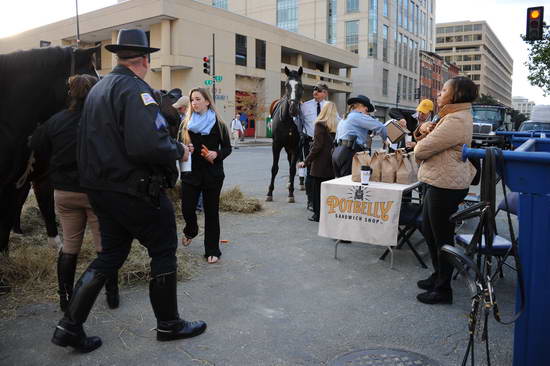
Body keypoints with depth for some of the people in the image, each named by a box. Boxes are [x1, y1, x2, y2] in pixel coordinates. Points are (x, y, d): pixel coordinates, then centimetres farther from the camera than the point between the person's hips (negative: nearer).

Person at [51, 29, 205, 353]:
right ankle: (169, 324, 23)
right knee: (164, 252, 8)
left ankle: (71, 326, 19)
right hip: (136, 191, -9)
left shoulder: (98, 88, 13)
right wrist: (179, 150, -14)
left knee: (111, 255, 18)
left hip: (102, 189, 9)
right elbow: (147, 144, -30)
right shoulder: (136, 89, -17)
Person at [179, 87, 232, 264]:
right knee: (187, 208, -1)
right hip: (190, 172, 2)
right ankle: (191, 230, 35)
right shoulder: (187, 123, 4)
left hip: (212, 174, -1)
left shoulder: (218, 124, -2)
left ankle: (212, 250, 16)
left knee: (211, 211, 4)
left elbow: (228, 147, 4)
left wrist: (217, 154, -15)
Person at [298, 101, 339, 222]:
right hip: (332, 163, 5)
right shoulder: (337, 125, 5)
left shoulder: (320, 125, -11)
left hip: (320, 164, -5)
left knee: (317, 189, 5)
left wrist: (306, 161, -11)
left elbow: (317, 146, -16)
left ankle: (317, 214, 10)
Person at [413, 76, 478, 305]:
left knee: (442, 237, -1)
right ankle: (438, 275, 36)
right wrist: (423, 129, -3)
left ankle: (443, 290, 12)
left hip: (446, 187, -11)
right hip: (438, 183, 11)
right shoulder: (453, 116, 17)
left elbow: (421, 150, -22)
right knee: (428, 230, 19)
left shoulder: (456, 121, -19)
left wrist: (422, 139, 1)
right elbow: (419, 139, 19)